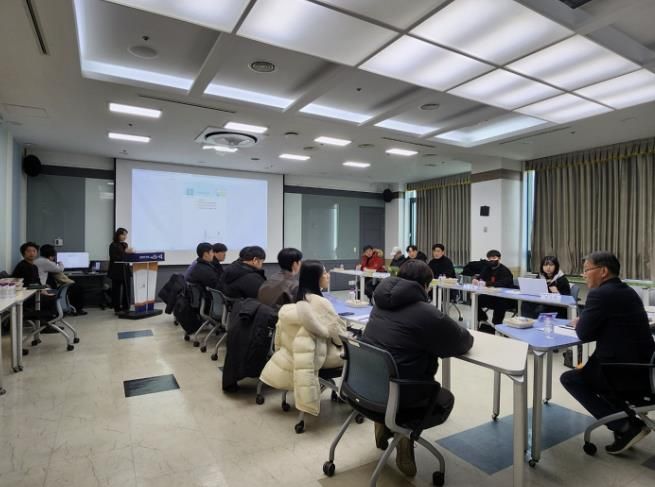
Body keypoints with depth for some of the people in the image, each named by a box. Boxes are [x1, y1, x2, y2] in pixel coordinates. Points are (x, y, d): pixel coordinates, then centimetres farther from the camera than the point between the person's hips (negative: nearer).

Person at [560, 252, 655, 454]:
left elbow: (584, 334, -15)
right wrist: (584, 323, 9)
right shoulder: (628, 291, 10)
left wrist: (578, 323, 5)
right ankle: (627, 417, 22)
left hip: (625, 372, -9)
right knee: (588, 370, 28)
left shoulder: (600, 294, -18)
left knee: (569, 378, 7)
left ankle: (625, 427, 3)